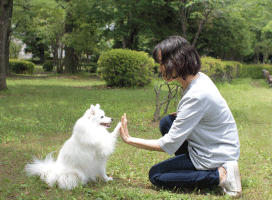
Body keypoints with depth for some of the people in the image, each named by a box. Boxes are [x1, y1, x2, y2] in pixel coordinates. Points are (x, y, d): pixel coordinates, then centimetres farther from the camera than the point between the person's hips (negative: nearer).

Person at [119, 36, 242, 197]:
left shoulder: (196, 96, -29)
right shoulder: (199, 78, -1)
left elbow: (167, 145, -25)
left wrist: (129, 140, -16)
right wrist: (181, 116, 0)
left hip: (216, 157, -9)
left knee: (155, 175, -1)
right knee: (167, 122, 14)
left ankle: (220, 175, -8)